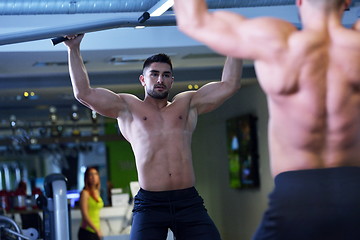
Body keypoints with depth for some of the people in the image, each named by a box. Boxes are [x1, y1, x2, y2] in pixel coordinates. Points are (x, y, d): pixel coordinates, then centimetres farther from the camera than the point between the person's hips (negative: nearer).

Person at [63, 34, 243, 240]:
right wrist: (74, 49, 8)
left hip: (189, 201, 2)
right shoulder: (127, 107, 14)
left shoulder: (188, 104, 19)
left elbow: (230, 84, 17)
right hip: (150, 205, -2)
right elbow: (84, 93, 8)